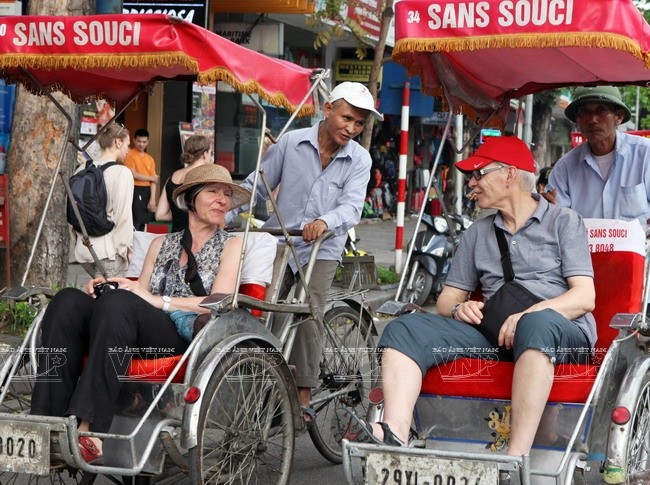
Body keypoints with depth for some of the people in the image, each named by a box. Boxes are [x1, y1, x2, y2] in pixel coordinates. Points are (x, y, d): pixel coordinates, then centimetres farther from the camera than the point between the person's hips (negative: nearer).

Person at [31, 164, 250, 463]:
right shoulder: (162, 244, 31)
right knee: (68, 301, -23)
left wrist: (158, 300, -12)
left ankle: (89, 429, -48)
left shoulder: (231, 245, 16)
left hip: (185, 335, -5)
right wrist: (106, 289, -1)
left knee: (120, 302, -35)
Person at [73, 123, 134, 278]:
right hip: (108, 250, -6)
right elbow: (123, 214, -12)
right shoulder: (122, 173, -11)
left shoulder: (83, 170, 6)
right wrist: (126, 248, -2)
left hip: (83, 248, 6)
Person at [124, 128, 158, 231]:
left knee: (144, 220, 9)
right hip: (135, 191, -6)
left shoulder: (150, 159, 14)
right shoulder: (130, 155, -4)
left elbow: (153, 180, 9)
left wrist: (153, 198, -2)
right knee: (135, 222, -12)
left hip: (147, 191, 6)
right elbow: (133, 175, -12)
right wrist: (151, 178, -2)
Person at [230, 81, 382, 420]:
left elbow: (352, 207, -17)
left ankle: (303, 398, -10)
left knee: (309, 315, -15)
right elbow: (256, 187, 2)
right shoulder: (291, 143, -4)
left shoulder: (359, 160, -4)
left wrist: (325, 221, -39)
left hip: (321, 249, -1)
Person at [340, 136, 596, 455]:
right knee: (404, 329, -14)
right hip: (492, 330, 5)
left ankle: (517, 457, -47)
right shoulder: (478, 234, 24)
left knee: (538, 324, -41)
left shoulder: (564, 221, 9)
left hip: (564, 330, -5)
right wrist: (459, 308, -4)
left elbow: (584, 297, -3)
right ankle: (394, 434, -39)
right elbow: (446, 300, 21)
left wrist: (527, 313, -19)